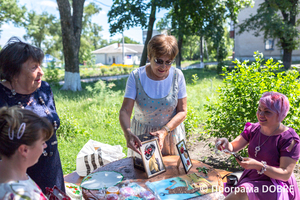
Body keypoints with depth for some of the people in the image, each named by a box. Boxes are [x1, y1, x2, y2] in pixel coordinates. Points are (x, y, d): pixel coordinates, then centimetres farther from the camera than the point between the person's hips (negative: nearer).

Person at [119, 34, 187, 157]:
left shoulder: (177, 76, -9)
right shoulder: (136, 76, -13)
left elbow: (182, 111, -8)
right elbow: (125, 111, -17)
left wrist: (164, 131, -22)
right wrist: (128, 133, -35)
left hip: (171, 131, 1)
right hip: (141, 136, -1)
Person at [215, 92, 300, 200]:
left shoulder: (289, 139, -15)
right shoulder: (253, 129, 0)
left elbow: (285, 175, -18)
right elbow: (232, 147, 1)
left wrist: (258, 166, -33)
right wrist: (225, 144, -23)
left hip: (276, 187, -5)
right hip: (250, 180, 5)